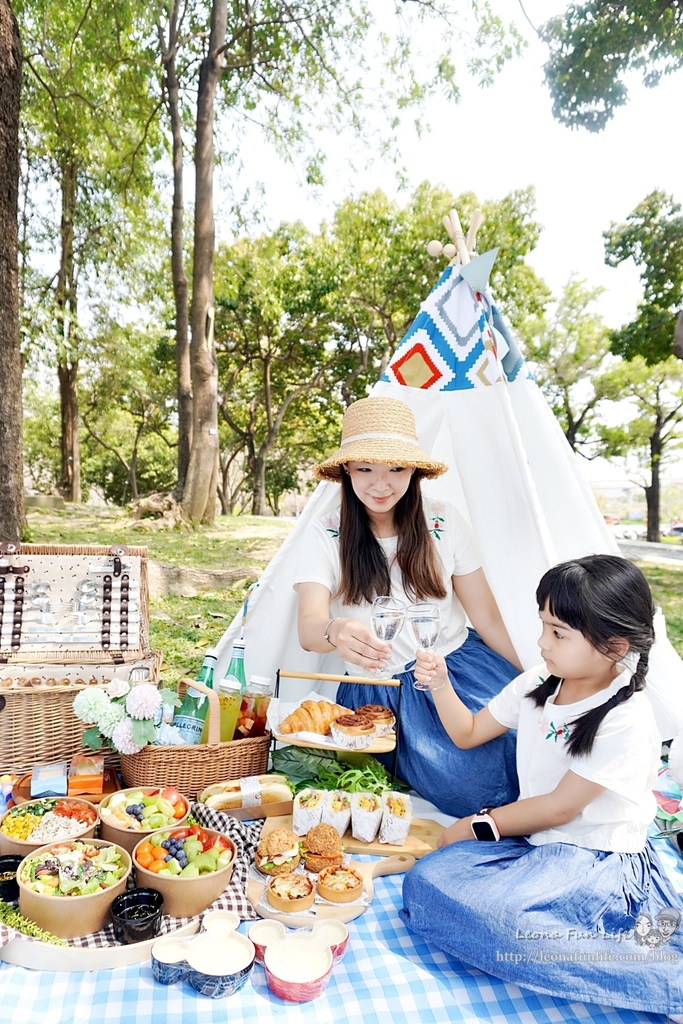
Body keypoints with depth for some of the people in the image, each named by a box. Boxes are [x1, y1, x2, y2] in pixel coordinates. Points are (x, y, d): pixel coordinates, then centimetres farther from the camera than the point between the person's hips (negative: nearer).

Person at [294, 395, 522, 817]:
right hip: (381, 693, -2)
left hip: (462, 666, 2)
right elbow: (308, 627, -19)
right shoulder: (326, 536, -6)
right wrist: (335, 632, -43)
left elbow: (488, 619, 2)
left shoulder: (445, 523, -2)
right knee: (466, 788, -22)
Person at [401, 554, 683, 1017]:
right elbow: (468, 733, 12)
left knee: (506, 915, -34)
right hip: (532, 839, 7)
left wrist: (478, 824, -5)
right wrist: (441, 685, -6)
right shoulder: (538, 685, 0)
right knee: (427, 882, -15)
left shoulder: (627, 722, -19)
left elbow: (559, 808, -15)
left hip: (595, 858, -7)